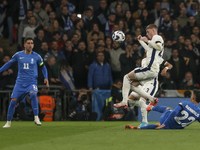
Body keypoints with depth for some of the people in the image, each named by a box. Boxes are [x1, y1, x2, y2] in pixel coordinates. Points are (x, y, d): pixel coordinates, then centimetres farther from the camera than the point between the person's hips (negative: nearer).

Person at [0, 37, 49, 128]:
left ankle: (36, 118, -25)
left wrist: (46, 78, 1)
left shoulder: (36, 56, 1)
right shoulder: (18, 55, 2)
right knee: (13, 101, -6)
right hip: (20, 82, 2)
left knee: (33, 94, -33)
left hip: (32, 82, -1)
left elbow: (43, 67, 15)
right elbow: (9, 64, 16)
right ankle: (8, 122, 14)